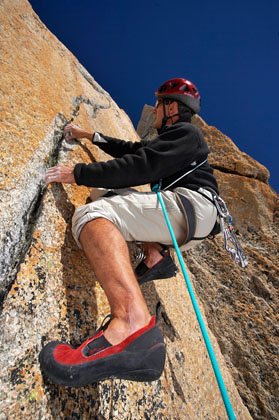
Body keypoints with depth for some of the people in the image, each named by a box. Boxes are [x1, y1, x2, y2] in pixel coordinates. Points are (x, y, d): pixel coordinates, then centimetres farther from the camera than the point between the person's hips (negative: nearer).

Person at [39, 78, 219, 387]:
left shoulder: (185, 133, 2)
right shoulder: (168, 139, 32)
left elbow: (139, 167, -13)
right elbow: (130, 149, 38)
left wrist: (78, 173, -9)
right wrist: (87, 135, 42)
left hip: (191, 204, -10)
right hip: (183, 222, 10)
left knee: (91, 215, -26)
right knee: (108, 192, 19)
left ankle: (132, 320, -51)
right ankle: (156, 254, 0)